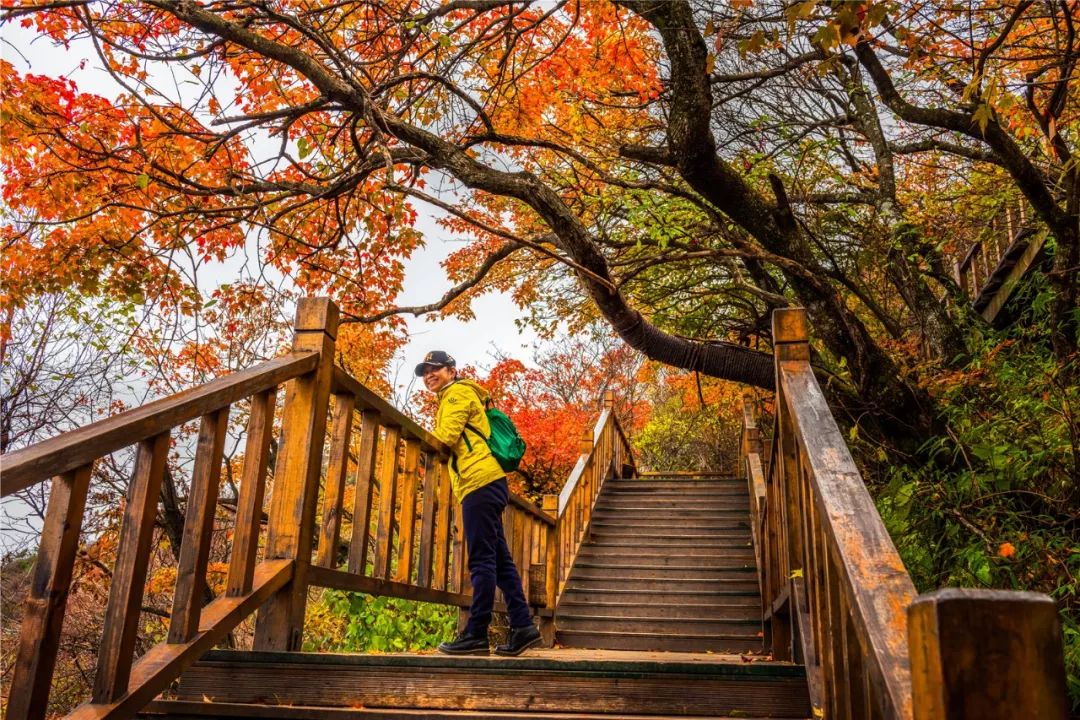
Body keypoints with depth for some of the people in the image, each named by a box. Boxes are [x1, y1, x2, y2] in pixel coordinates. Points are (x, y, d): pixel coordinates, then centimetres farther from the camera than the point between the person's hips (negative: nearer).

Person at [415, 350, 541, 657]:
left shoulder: (457, 392, 2)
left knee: (482, 561, -10)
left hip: (479, 481, -10)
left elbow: (446, 436, -10)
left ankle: (475, 634, -9)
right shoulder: (456, 397, 32)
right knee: (499, 560, 8)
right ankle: (523, 626, 9)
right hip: (484, 483, 10)